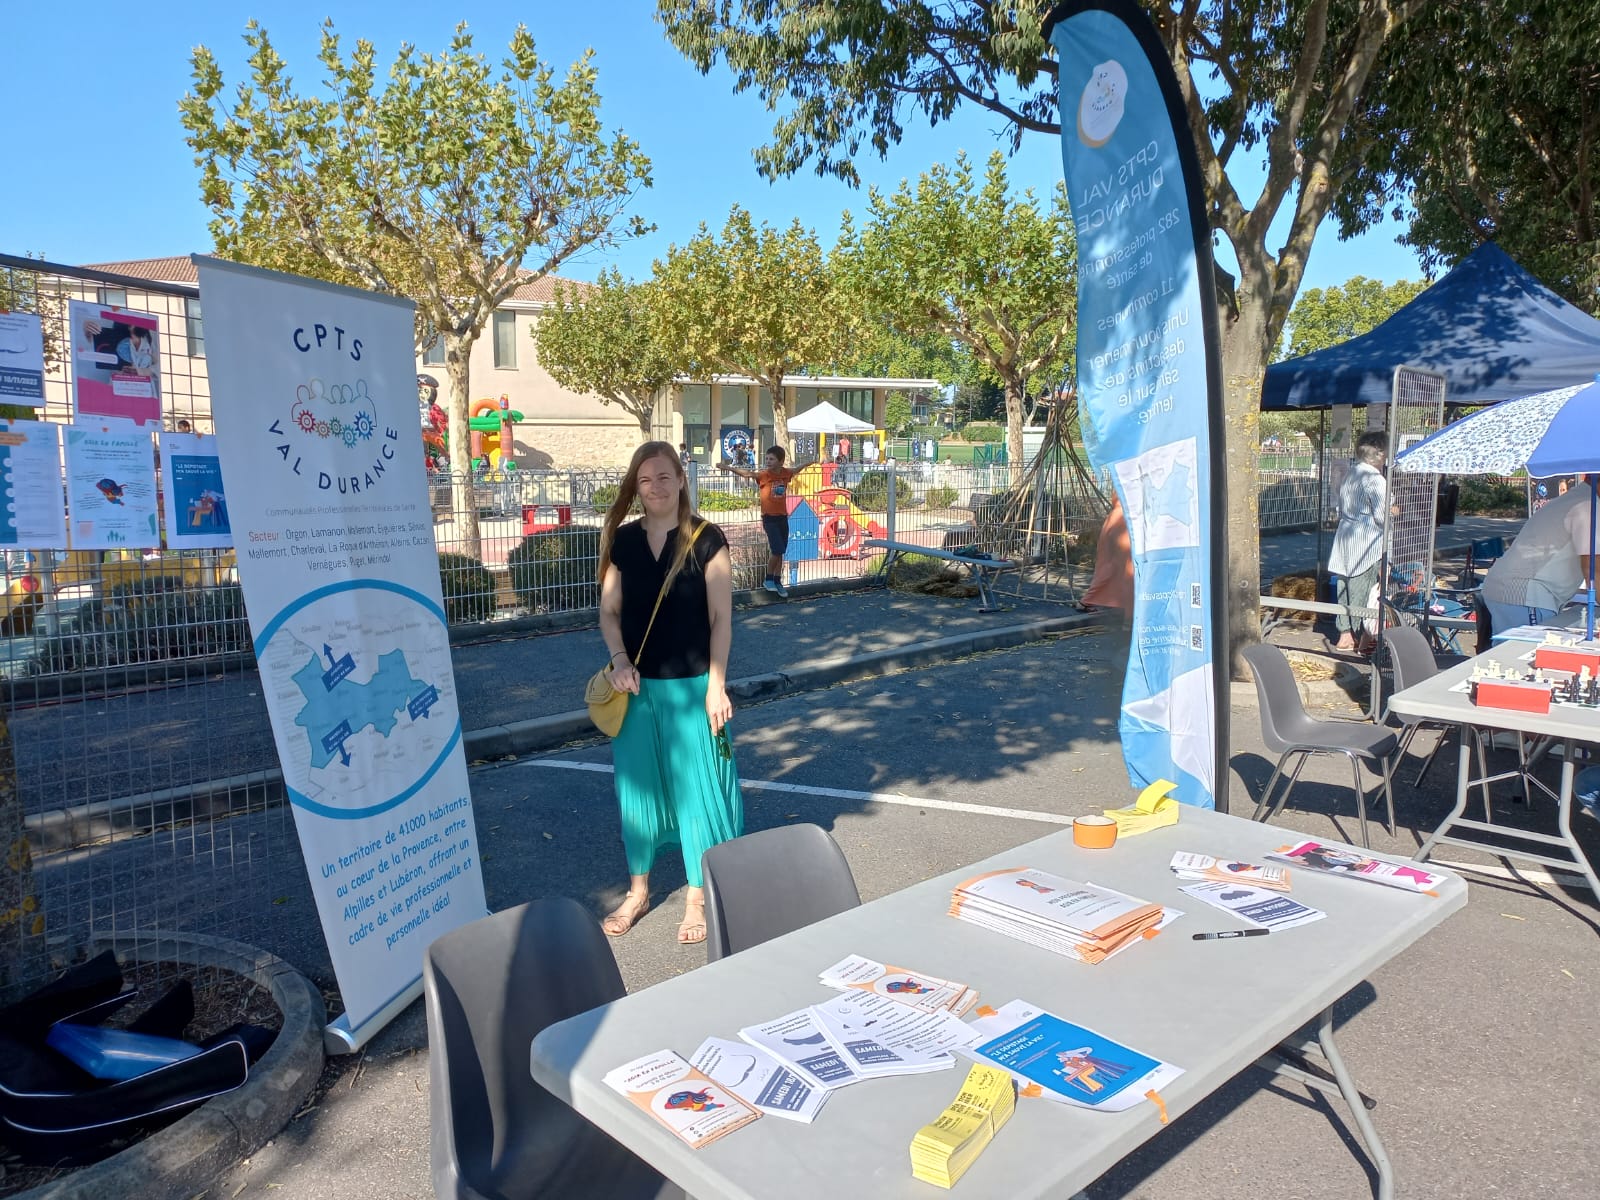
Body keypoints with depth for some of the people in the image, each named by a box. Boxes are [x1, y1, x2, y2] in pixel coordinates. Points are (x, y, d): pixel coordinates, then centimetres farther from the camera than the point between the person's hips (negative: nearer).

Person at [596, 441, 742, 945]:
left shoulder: (706, 538, -8)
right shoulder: (621, 540, 2)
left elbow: (720, 617, -7)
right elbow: (609, 612, 6)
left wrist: (716, 685, -11)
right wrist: (620, 661, -11)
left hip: (692, 685, -3)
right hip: (637, 686, 4)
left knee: (695, 785, 4)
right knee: (636, 783, 12)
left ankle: (697, 897, 21)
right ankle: (638, 890, 30)